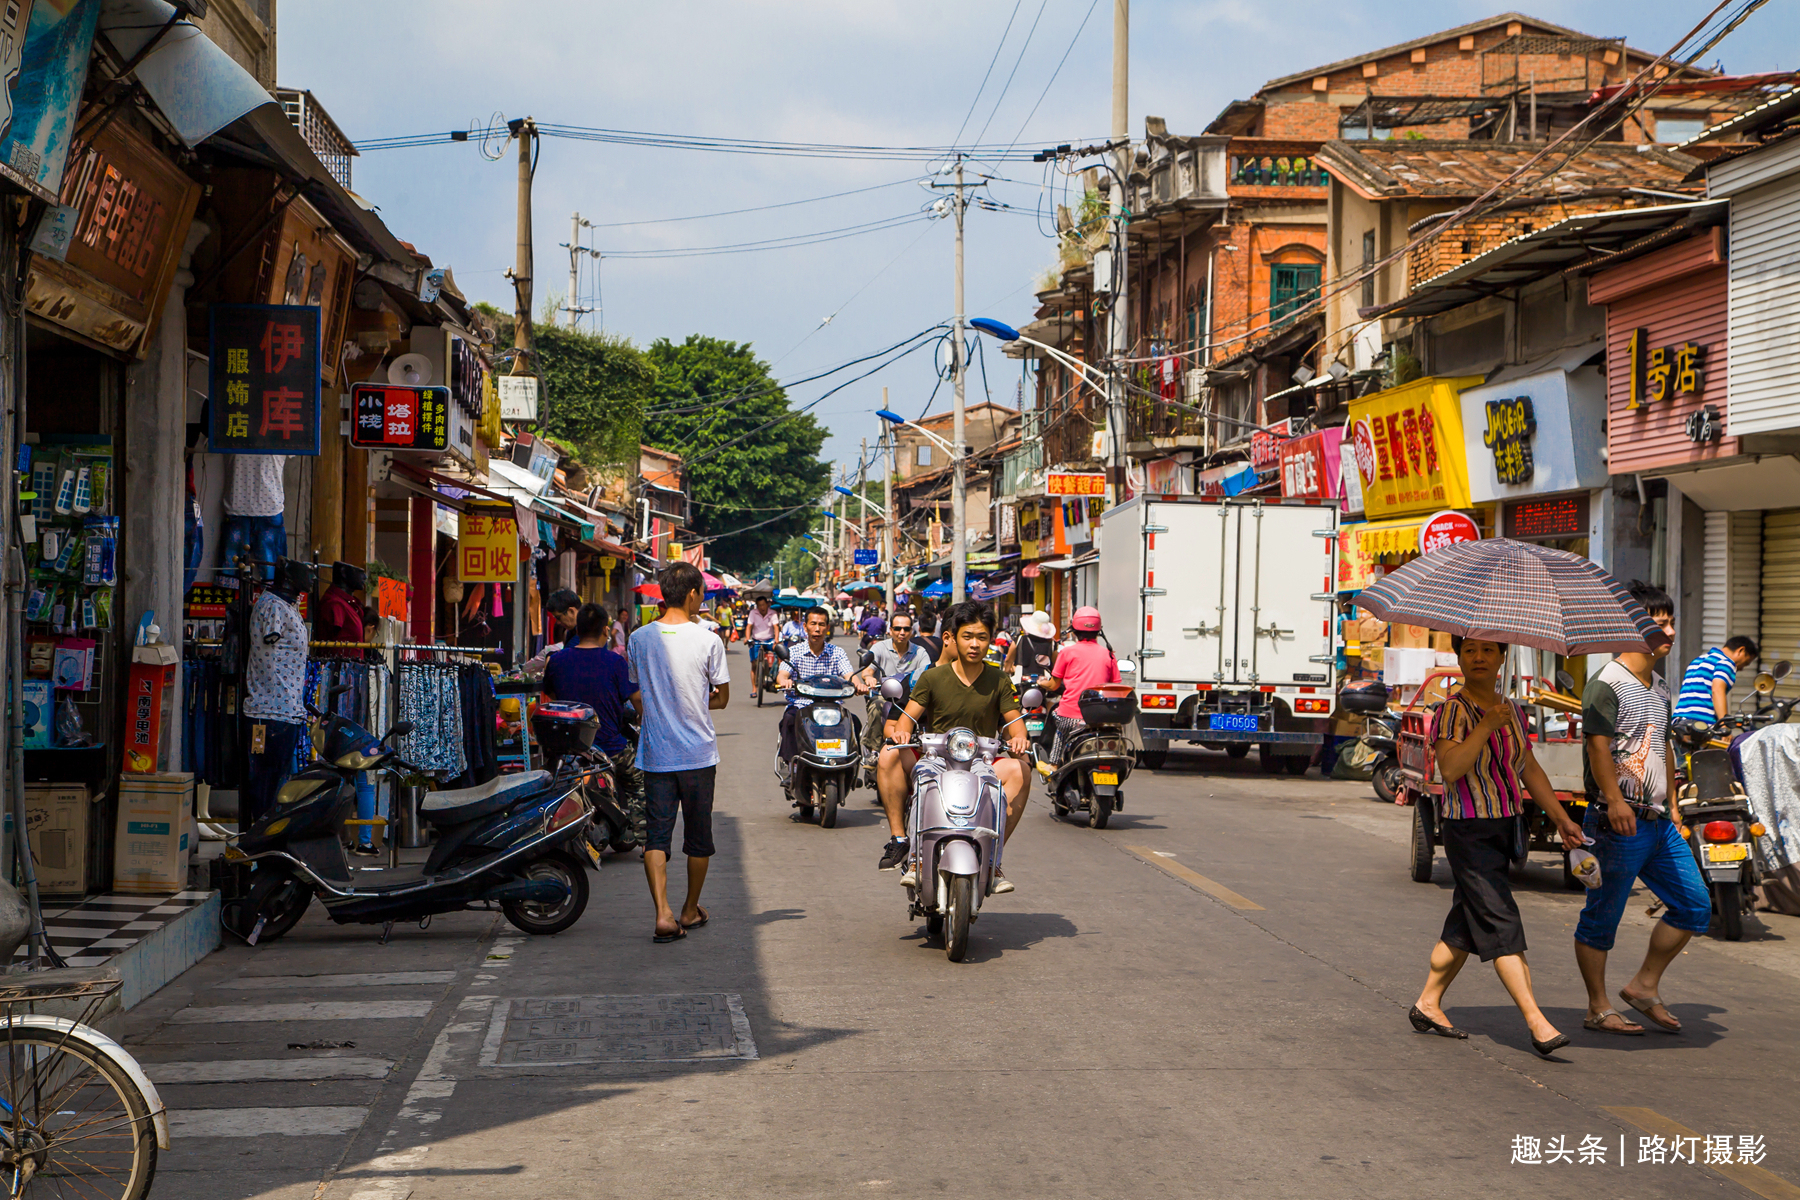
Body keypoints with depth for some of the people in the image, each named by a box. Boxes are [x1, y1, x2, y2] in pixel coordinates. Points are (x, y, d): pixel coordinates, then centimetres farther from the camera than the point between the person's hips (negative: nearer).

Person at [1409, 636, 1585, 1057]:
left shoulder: (1511, 710, 12)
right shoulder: (1452, 711, -11)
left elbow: (1530, 770, 21)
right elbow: (1450, 769, -25)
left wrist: (1560, 817, 19)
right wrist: (1487, 725, -27)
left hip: (1504, 827, 8)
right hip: (1468, 829, -8)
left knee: (1467, 923, 13)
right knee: (1501, 922, -13)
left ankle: (1427, 1004, 25)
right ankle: (1537, 1024, -18)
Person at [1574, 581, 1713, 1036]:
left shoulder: (1658, 687, 16)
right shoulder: (1607, 684, -12)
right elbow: (1598, 744, -24)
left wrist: (1671, 805, 25)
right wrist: (1614, 800, -33)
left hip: (1658, 822, 9)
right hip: (1619, 823, -9)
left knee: (1695, 905, 9)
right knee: (1602, 918, 1)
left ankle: (1644, 986, 19)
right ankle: (1598, 1009, 10)